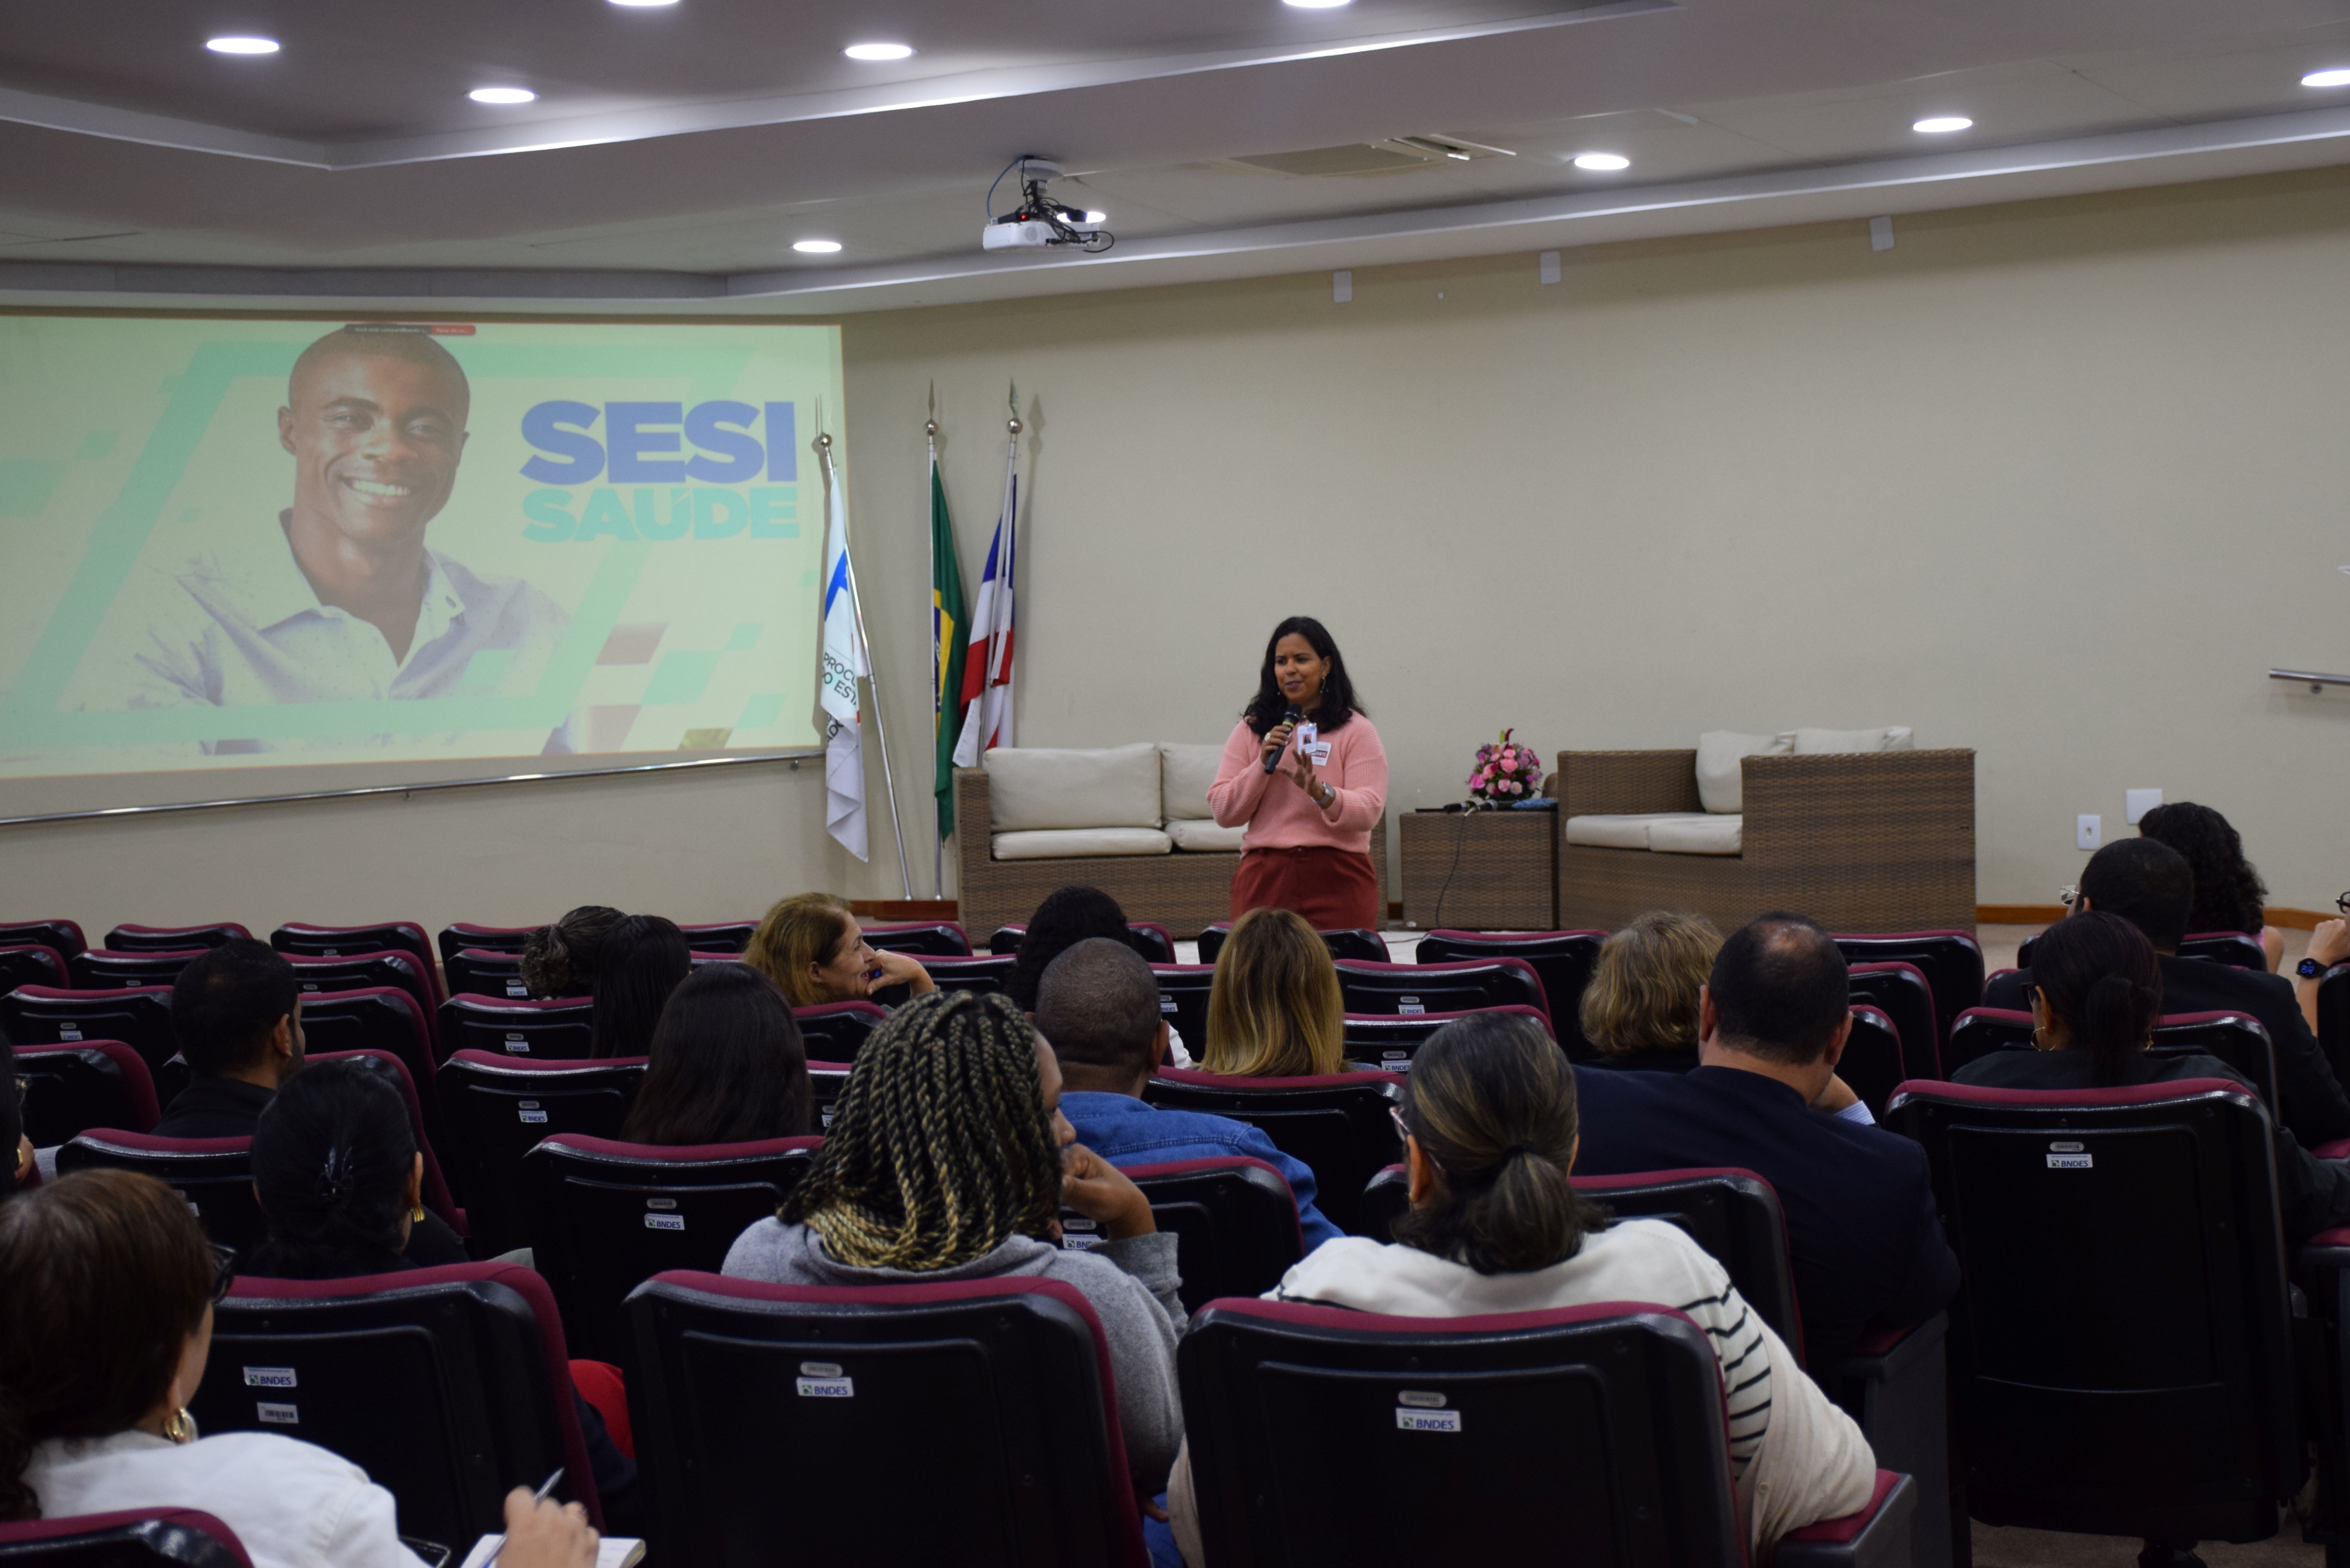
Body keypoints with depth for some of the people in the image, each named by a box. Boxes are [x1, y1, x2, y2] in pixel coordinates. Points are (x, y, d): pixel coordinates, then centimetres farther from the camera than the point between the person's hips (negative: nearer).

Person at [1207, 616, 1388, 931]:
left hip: (1337, 881, -1)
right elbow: (1223, 813, 5)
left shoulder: (1355, 730, 4)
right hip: (1264, 880, 2)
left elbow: (1369, 813, -6)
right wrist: (1262, 765, -9)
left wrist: (1320, 792, -23)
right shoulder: (1250, 730, 11)